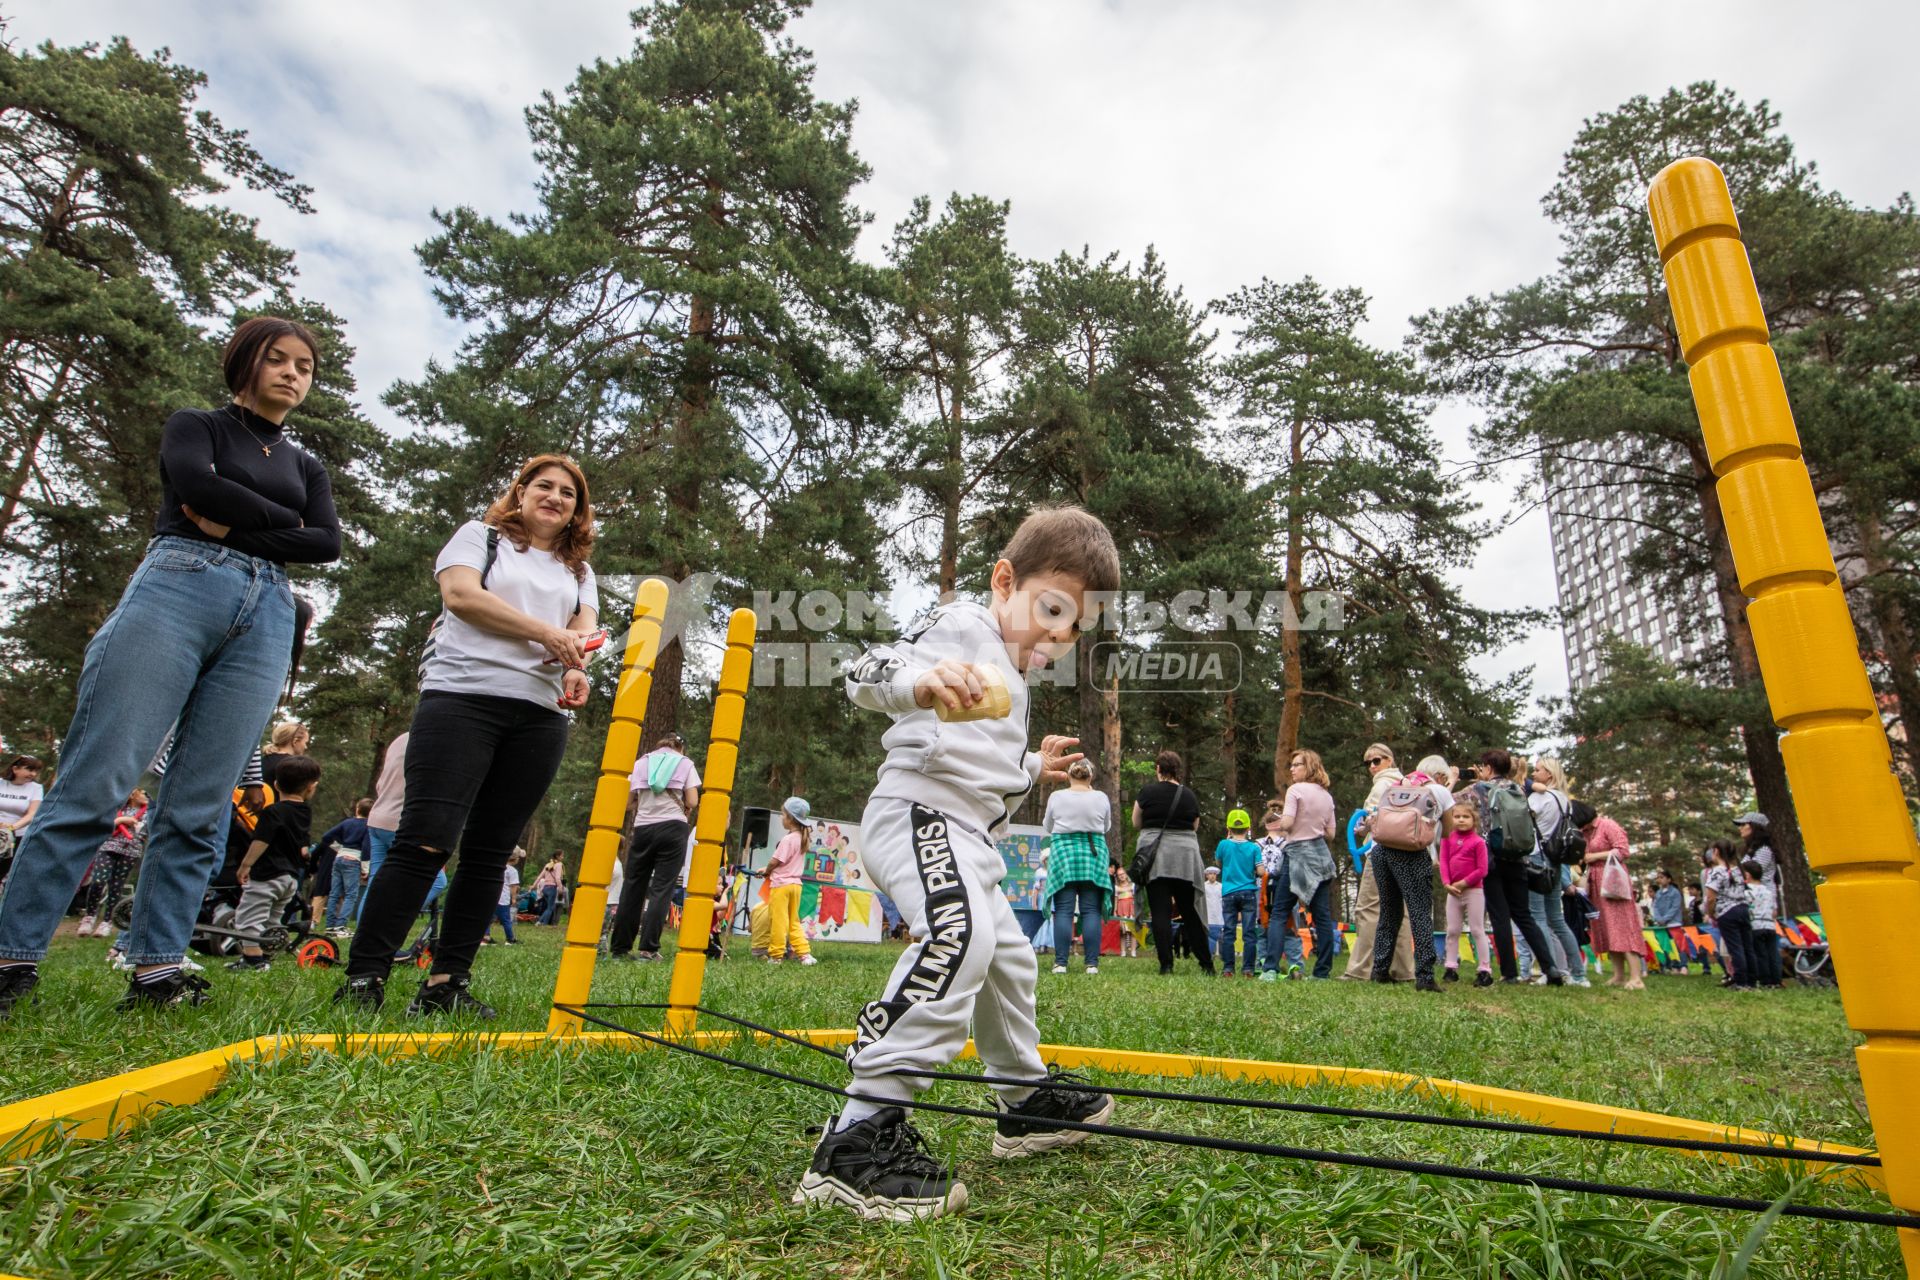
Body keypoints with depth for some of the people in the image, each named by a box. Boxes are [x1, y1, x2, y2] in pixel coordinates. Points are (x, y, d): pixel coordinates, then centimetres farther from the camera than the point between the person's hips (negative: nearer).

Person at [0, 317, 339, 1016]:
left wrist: (234, 530, -4)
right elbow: (196, 484, -7)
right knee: (94, 784, -9)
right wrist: (284, 519, 3)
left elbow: (327, 544, 6)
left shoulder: (307, 467, 25)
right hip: (176, 590, -3)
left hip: (264, 622, 3)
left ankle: (155, 969, -1)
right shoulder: (194, 426, 16)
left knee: (198, 808, -2)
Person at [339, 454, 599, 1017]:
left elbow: (584, 627, 12)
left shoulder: (578, 570, 25)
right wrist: (545, 633, -10)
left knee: (489, 852, 2)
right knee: (425, 839, -11)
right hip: (462, 696, -4)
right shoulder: (481, 536, 13)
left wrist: (576, 667, -12)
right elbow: (460, 593, -4)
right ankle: (363, 976, -3)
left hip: (540, 714, 4)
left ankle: (446, 982, 7)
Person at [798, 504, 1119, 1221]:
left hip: (966, 837, 11)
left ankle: (1027, 1101, 45)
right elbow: (867, 674, -24)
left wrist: (1032, 770, 31)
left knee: (1007, 957, 23)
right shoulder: (963, 626, -7)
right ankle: (859, 1138, -32)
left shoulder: (1009, 677, 24)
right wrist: (923, 682, -42)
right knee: (962, 932, -34)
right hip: (919, 813, -11)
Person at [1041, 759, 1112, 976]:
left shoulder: (1056, 797, -3)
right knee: (1091, 911, 3)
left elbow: (1047, 827, 10)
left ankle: (1060, 963, -3)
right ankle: (1092, 963, 2)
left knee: (1063, 910, 0)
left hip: (1063, 852, -1)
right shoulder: (1101, 797, 0)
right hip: (1094, 853, 1)